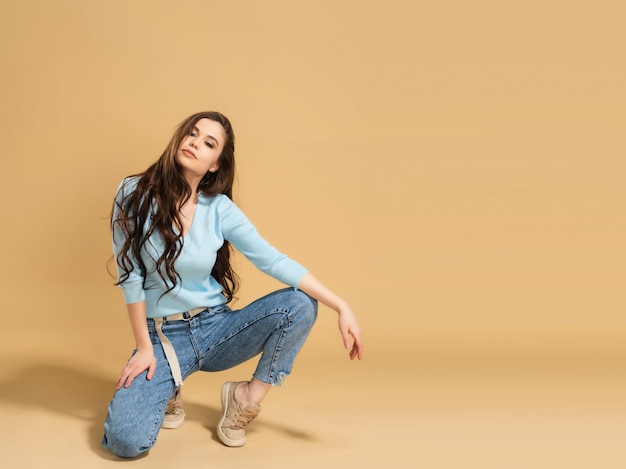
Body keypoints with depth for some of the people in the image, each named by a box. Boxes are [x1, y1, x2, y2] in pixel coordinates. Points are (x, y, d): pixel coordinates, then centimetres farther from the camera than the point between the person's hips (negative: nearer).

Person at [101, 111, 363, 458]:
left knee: (300, 305, -22)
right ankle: (165, 389, 12)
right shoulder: (134, 194, -10)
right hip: (163, 336, -2)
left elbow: (275, 261, -11)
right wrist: (144, 348, -9)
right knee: (126, 441, -24)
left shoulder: (220, 209, -6)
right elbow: (130, 277, -8)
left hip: (216, 328, 2)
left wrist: (341, 307, -19)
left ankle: (248, 398, -2)